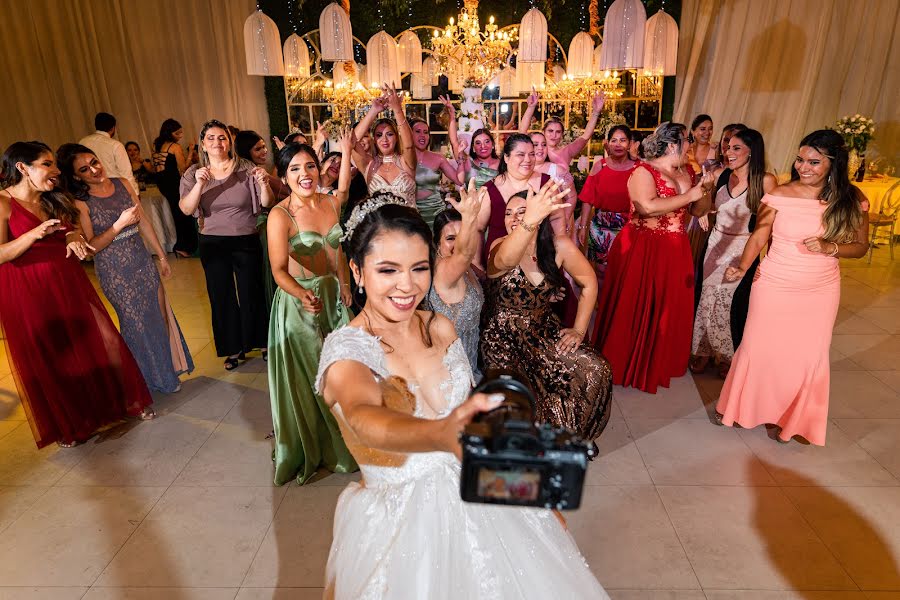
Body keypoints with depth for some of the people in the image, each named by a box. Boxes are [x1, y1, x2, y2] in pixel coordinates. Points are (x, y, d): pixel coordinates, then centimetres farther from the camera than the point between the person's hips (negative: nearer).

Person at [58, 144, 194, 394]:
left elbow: (143, 222, 7)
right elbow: (90, 247, -14)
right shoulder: (80, 203, -13)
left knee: (161, 314, 13)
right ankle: (157, 376, 28)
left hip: (142, 260, 4)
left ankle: (169, 364, 35)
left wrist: (162, 256, 10)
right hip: (115, 270, -4)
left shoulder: (122, 185, 1)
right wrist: (120, 224, -23)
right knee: (137, 322, 9)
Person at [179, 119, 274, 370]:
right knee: (221, 296, 10)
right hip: (213, 244, 2)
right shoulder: (194, 174, 0)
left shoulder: (246, 169, -4)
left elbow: (267, 203, -9)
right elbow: (186, 209, -11)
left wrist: (264, 184, -28)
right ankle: (234, 348, 27)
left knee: (252, 293, 7)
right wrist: (199, 185, -26)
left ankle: (262, 341, 28)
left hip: (247, 241, -2)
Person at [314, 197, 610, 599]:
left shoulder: (441, 329, -4)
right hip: (400, 524, -4)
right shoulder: (346, 350, -21)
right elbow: (365, 419, -43)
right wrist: (442, 435, -63)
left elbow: (465, 411, 6)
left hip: (475, 501, 5)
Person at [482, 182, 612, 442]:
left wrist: (579, 329, 0)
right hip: (504, 337, -3)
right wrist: (529, 221, -65)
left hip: (544, 331, 4)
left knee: (596, 371, -14)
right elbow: (506, 259, -45)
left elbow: (589, 283, 6)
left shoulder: (560, 247, -8)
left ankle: (573, 436, 14)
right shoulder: (499, 246, -18)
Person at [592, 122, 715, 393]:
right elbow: (648, 207, -27)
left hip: (675, 252, 8)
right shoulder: (643, 171, -10)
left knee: (668, 308, 13)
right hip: (642, 249, -7)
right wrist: (687, 196, -18)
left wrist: (705, 190, -2)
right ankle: (627, 364, 15)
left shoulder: (684, 173, 13)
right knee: (636, 309, -1)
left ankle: (660, 363, 29)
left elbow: (699, 211, 17)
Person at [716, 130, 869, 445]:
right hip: (774, 287, -1)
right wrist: (742, 268, -21)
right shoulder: (780, 195, -9)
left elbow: (861, 246, 2)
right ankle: (740, 406, 31)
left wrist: (829, 247, -18)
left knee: (808, 356, 9)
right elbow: (758, 237, -6)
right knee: (758, 348, 8)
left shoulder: (852, 200, -5)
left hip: (820, 292, 1)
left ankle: (792, 420, 31)